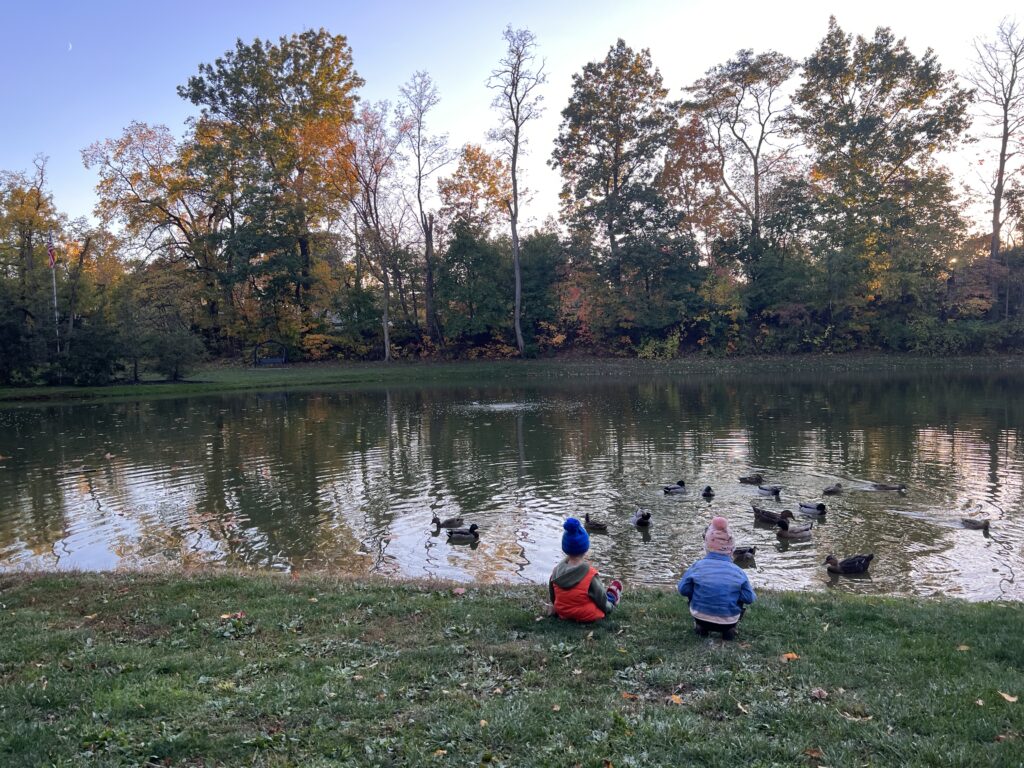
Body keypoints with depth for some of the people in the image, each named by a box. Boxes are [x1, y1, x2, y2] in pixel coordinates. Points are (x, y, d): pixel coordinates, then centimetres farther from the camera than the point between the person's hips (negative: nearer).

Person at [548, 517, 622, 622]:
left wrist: (556, 607, 19)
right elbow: (602, 601, -16)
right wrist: (608, 607, 6)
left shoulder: (557, 570, -15)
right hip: (587, 617, -4)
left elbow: (553, 597, -1)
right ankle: (613, 598, 51)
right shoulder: (590, 574, -29)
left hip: (563, 613, 4)